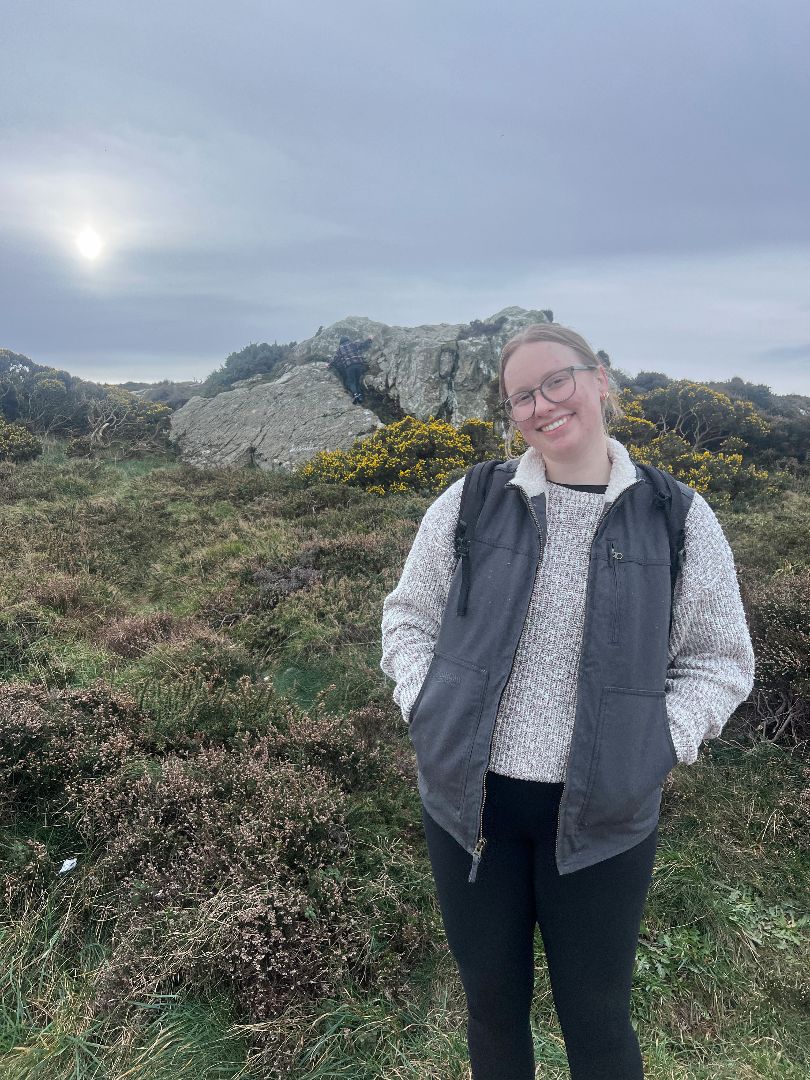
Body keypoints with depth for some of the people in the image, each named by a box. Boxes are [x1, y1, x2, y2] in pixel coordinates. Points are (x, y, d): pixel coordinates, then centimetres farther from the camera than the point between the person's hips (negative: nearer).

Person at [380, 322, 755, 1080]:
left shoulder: (679, 518, -4)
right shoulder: (470, 502, -2)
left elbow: (720, 659, 4)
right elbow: (408, 615, 7)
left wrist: (656, 746, -9)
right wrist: (424, 709, -6)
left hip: (603, 813, -1)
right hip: (467, 797, 1)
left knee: (595, 1017, 18)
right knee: (491, 999, 20)